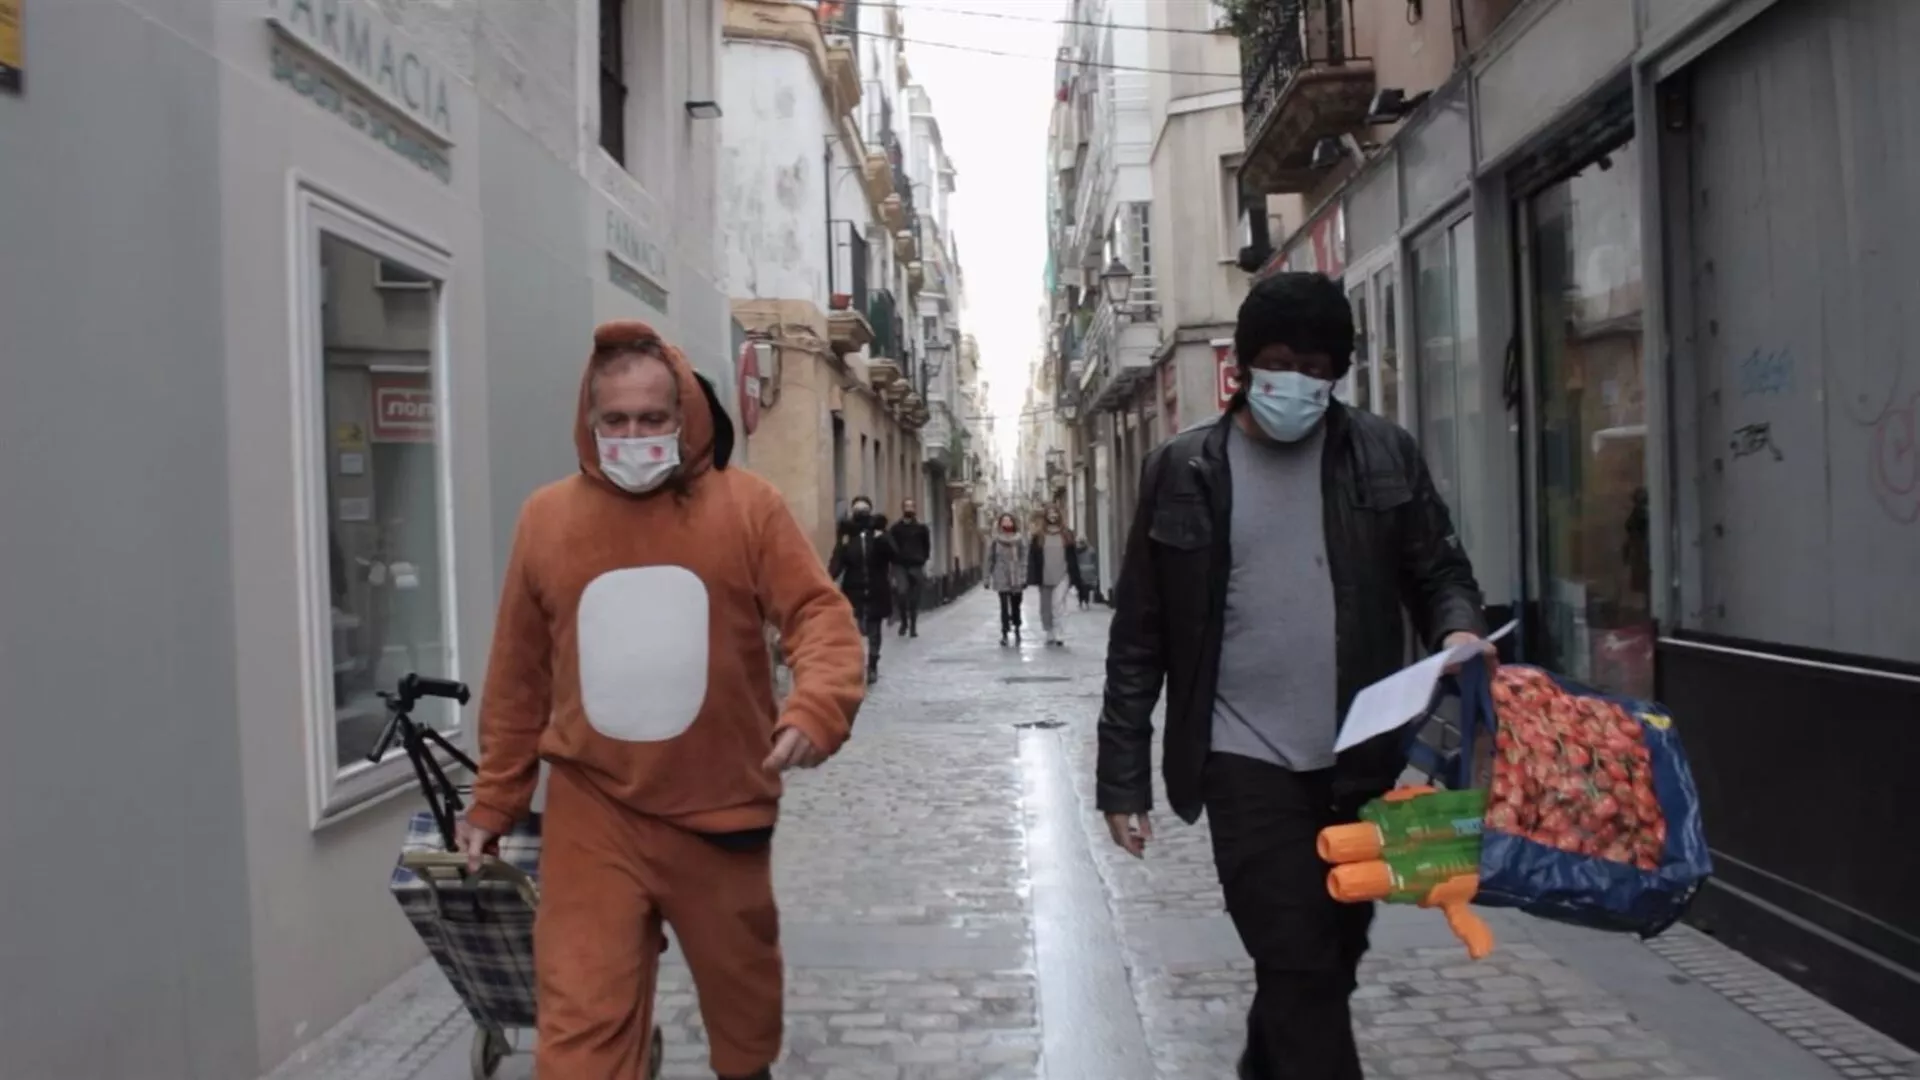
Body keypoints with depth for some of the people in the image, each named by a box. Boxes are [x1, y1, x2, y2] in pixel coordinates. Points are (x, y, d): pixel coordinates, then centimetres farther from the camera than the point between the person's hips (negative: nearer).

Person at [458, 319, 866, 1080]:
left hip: (721, 807, 0)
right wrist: (495, 801, 11)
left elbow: (821, 615, -11)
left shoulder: (747, 507, -6)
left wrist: (818, 708, -31)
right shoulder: (545, 518, 0)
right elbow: (518, 679, 6)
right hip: (592, 811, 0)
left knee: (743, 988, 20)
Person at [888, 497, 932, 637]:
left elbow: (927, 546, 10)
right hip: (901, 567, -1)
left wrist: (922, 560, 3)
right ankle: (904, 622, 5)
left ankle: (913, 626, 14)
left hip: (917, 567, 1)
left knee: (915, 598, 4)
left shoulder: (921, 528, 5)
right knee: (902, 593, -15)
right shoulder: (896, 528, 3)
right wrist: (896, 560, -7)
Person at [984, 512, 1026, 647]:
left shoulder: (1020, 540, 0)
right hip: (1001, 578, -1)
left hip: (1016, 578, 1)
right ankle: (1004, 633, -4)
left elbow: (1024, 560, -1)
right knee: (1004, 605, -7)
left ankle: (1016, 629, 28)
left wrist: (1024, 577, -7)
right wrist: (988, 578, 2)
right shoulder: (994, 540, 0)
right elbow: (989, 559, 3)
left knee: (1015, 605, 10)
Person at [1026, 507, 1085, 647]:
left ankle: (1059, 635, -14)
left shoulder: (1067, 534, 6)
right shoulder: (1038, 535, 3)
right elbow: (1032, 558, 0)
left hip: (1062, 576, -2)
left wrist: (1076, 578, 4)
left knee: (1057, 604, -17)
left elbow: (1072, 557, 7)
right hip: (1045, 578, 2)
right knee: (1045, 609, 9)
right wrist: (1033, 578, -7)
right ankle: (1050, 634, 23)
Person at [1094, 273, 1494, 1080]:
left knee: (1330, 964, 16)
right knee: (1299, 972, -6)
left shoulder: (1385, 457, 2)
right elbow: (1140, 636, 2)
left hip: (1358, 762, 3)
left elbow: (1440, 571, 11)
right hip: (1245, 761, -3)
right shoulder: (1182, 472, -2)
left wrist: (1459, 629, -14)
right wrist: (1122, 776, -1)